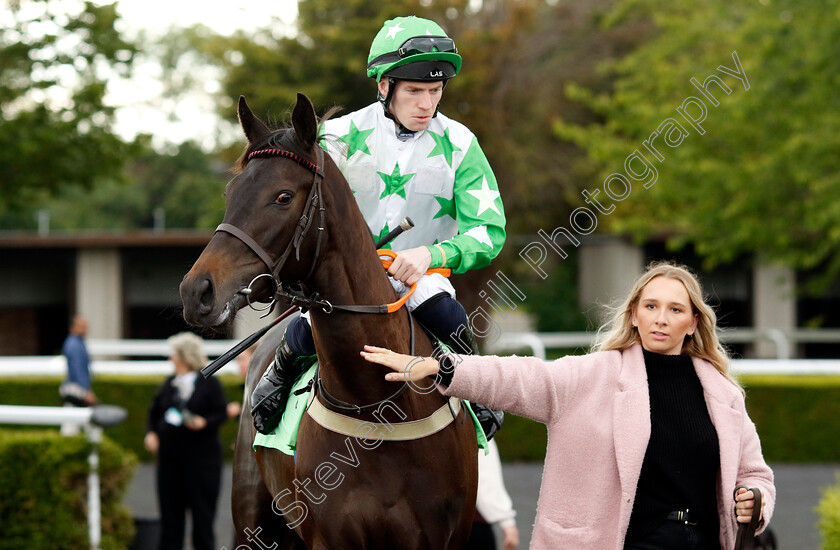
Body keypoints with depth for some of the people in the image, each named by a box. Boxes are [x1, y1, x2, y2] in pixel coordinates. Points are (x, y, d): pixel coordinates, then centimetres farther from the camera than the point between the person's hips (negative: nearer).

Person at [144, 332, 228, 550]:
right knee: (170, 505, 7)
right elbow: (155, 412, 16)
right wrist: (152, 433, 0)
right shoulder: (169, 384, 12)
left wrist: (204, 423, -24)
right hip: (170, 454, 5)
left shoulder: (209, 383, -4)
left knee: (201, 506, -1)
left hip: (200, 454, -5)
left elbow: (221, 413, -7)